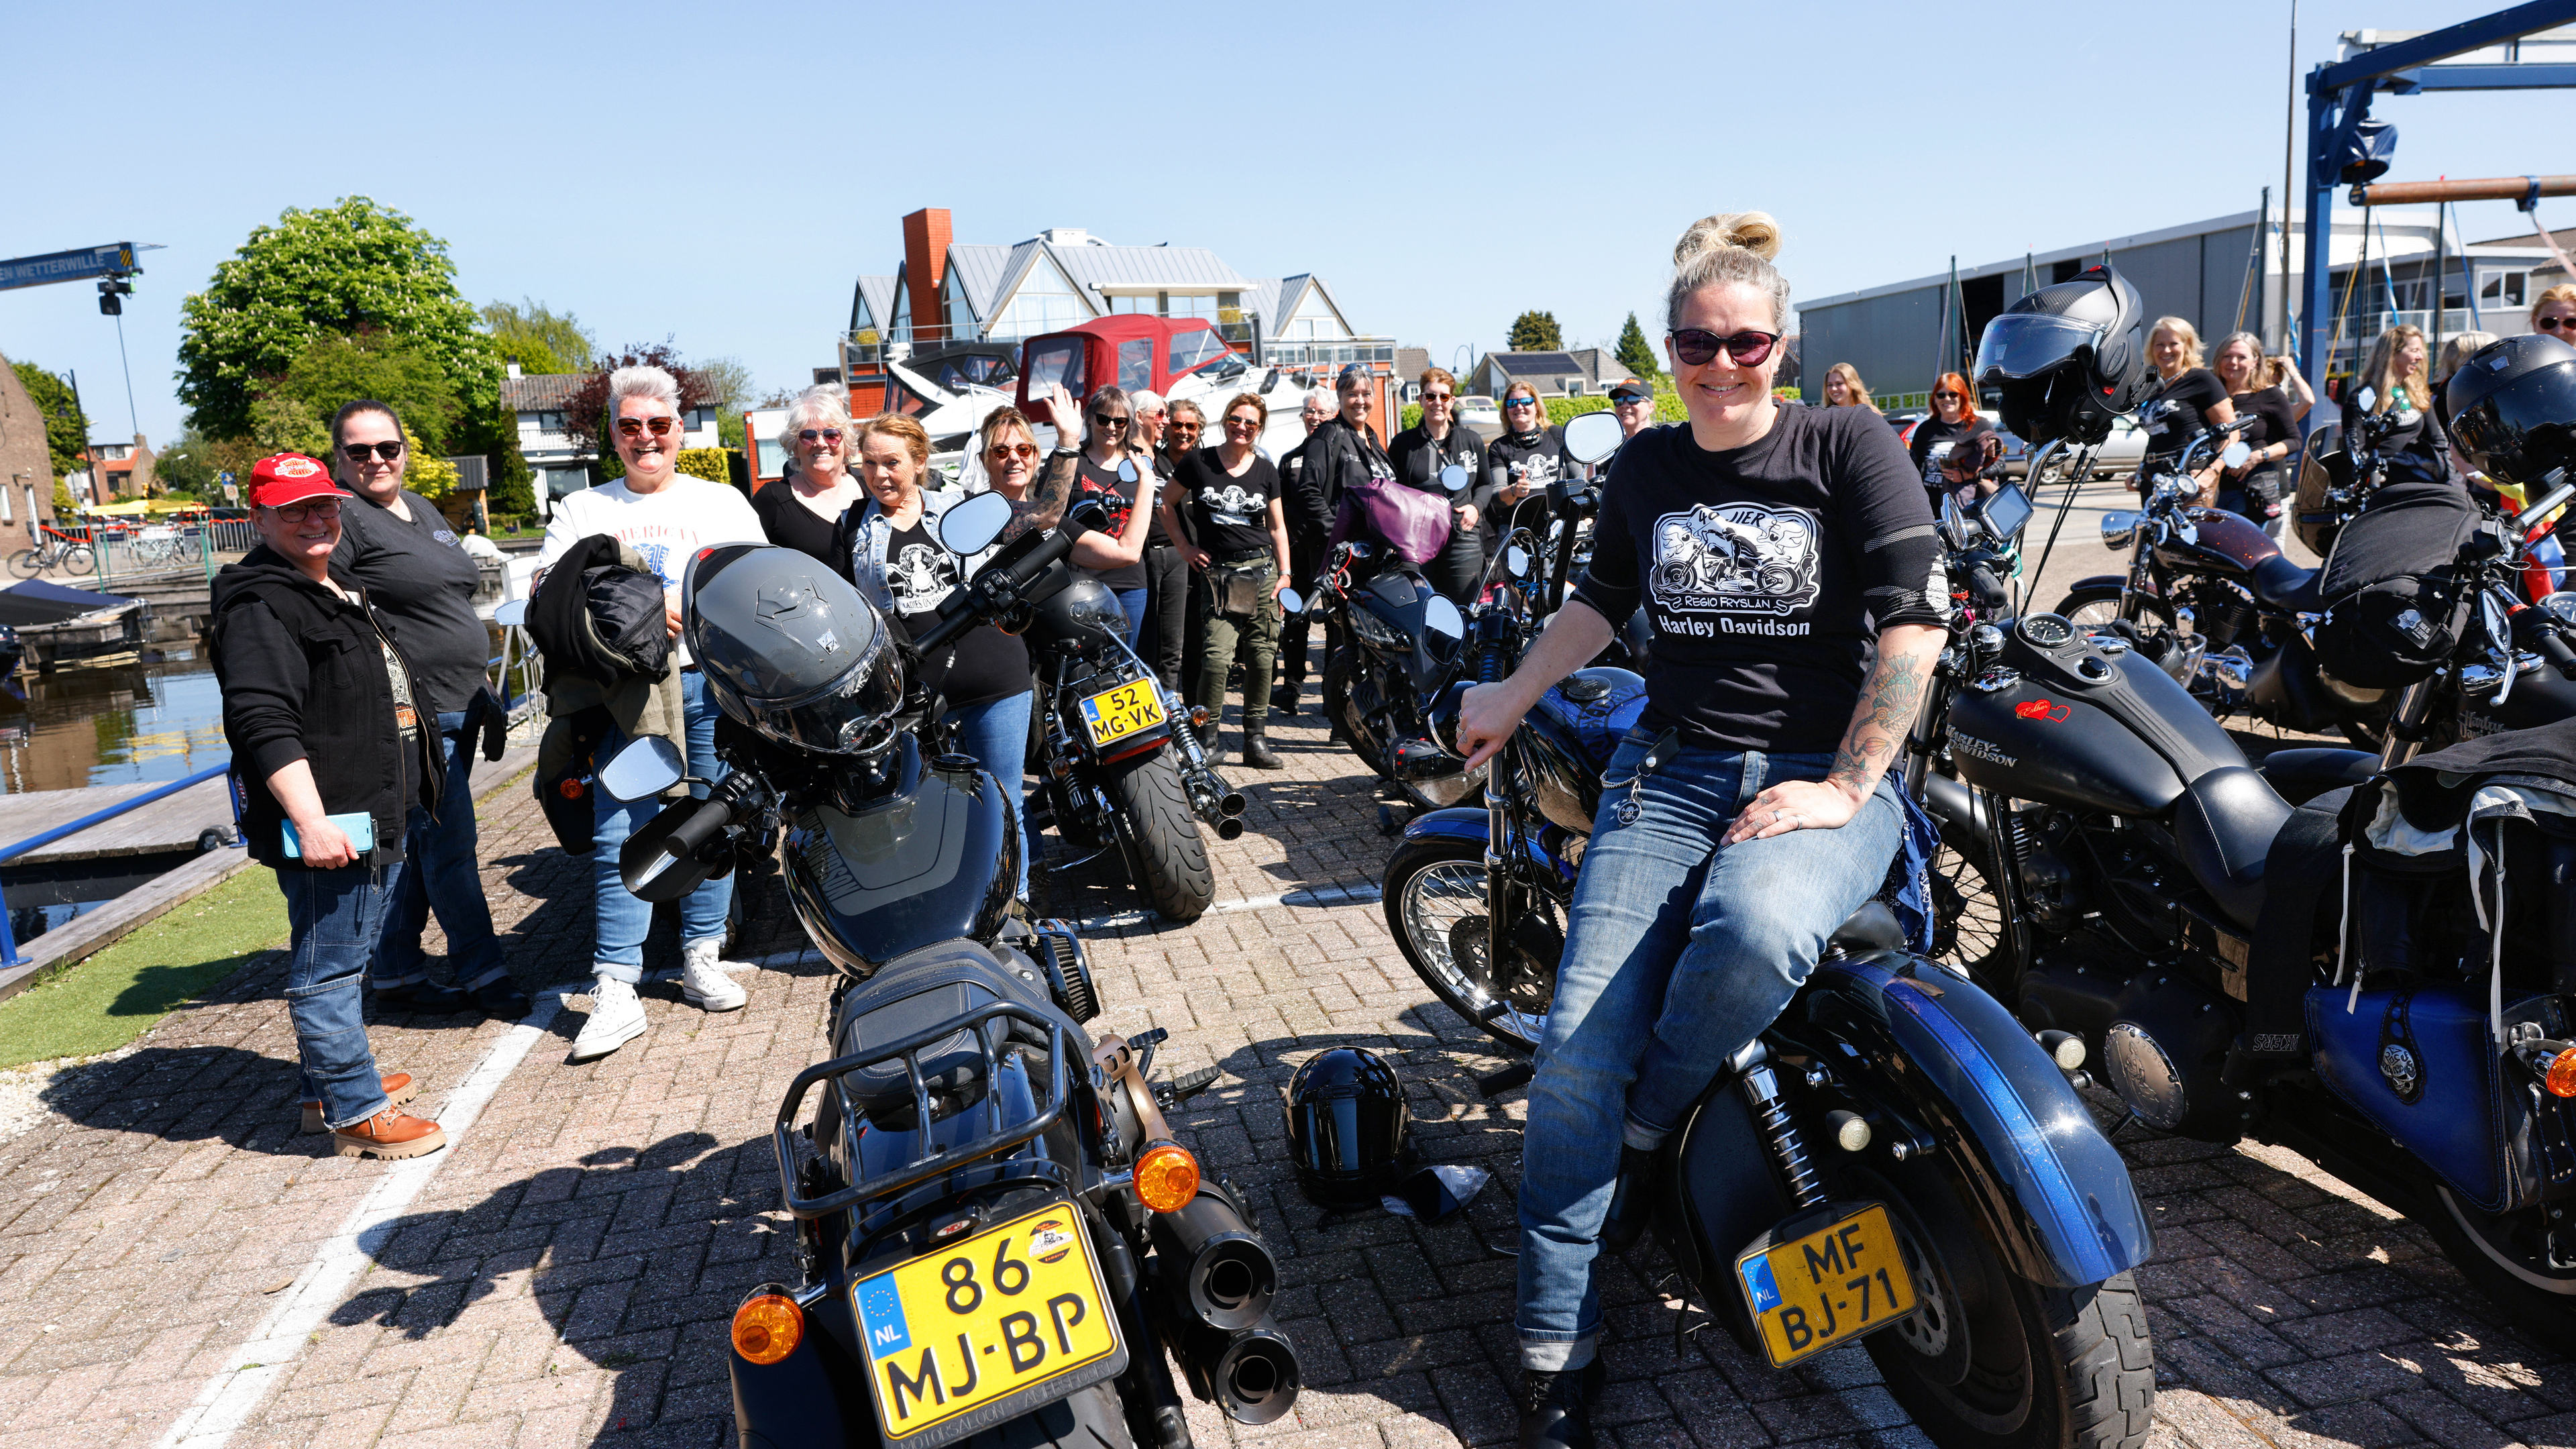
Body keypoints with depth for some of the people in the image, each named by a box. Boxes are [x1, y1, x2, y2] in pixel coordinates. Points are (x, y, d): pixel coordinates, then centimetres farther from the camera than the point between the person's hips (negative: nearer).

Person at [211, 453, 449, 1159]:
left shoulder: (342, 591, 19)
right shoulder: (259, 606, -14)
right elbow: (263, 723, -24)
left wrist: (397, 806, 33)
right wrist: (311, 821, -30)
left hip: (378, 819, 11)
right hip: (327, 826, -11)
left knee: (347, 959, 20)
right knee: (329, 968, -3)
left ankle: (327, 1085, 33)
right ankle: (356, 1112, 3)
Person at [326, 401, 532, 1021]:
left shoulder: (425, 511, 17)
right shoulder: (343, 518, -10)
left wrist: (483, 690, 24)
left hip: (458, 707, 9)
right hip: (410, 712, -9)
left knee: (417, 846, 13)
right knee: (450, 844, -4)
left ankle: (394, 973, 23)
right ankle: (483, 973, 5)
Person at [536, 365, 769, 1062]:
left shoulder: (723, 501, 15)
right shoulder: (582, 509, 15)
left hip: (712, 680, 1)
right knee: (619, 838, -6)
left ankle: (702, 961, 20)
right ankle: (616, 992, -2)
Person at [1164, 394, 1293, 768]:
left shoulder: (1265, 470, 10)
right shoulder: (1198, 462, 4)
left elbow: (1277, 527, 14)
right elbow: (1166, 503, 12)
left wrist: (1284, 573, 7)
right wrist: (1185, 546, 4)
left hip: (1260, 569, 3)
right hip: (1216, 571, -2)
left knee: (1261, 656, 0)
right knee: (1217, 655, -14)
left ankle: (1256, 738, 8)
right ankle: (1206, 739, -3)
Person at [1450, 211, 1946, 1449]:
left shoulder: (1847, 446, 1)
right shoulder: (1645, 466, 13)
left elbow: (1915, 622, -5)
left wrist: (1844, 787, -12)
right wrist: (1513, 699, 24)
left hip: (1822, 774, -3)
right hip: (1671, 771, 3)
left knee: (1757, 932, -38)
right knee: (1579, 1044, -15)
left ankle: (1645, 1133, -7)